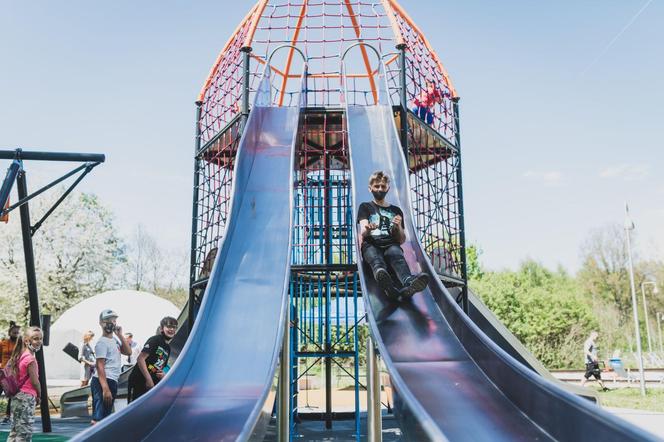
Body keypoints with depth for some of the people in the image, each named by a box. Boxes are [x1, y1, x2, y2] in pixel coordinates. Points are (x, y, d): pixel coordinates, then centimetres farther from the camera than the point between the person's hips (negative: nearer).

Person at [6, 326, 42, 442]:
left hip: (17, 397, 9)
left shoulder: (20, 356, 8)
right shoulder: (31, 359, -18)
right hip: (27, 398, -9)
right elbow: (35, 381, -16)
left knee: (15, 431, 15)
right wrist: (39, 396, 1)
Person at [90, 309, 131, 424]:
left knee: (105, 415, 17)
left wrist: (120, 335, 5)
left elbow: (128, 352, 10)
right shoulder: (102, 342, -11)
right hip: (103, 381, -10)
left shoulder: (115, 340, 17)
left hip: (112, 382, 10)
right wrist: (106, 389, -24)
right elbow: (100, 366, -17)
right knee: (99, 418, -13)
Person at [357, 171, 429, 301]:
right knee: (376, 259, -38)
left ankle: (408, 282, -68)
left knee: (397, 255, -36)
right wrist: (367, 229, -23)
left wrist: (399, 227, -1)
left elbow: (402, 240, 21)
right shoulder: (365, 207, 21)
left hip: (390, 246, 2)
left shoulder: (396, 211, 27)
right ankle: (388, 285, -72)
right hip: (371, 245, -2)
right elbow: (363, 232, 2)